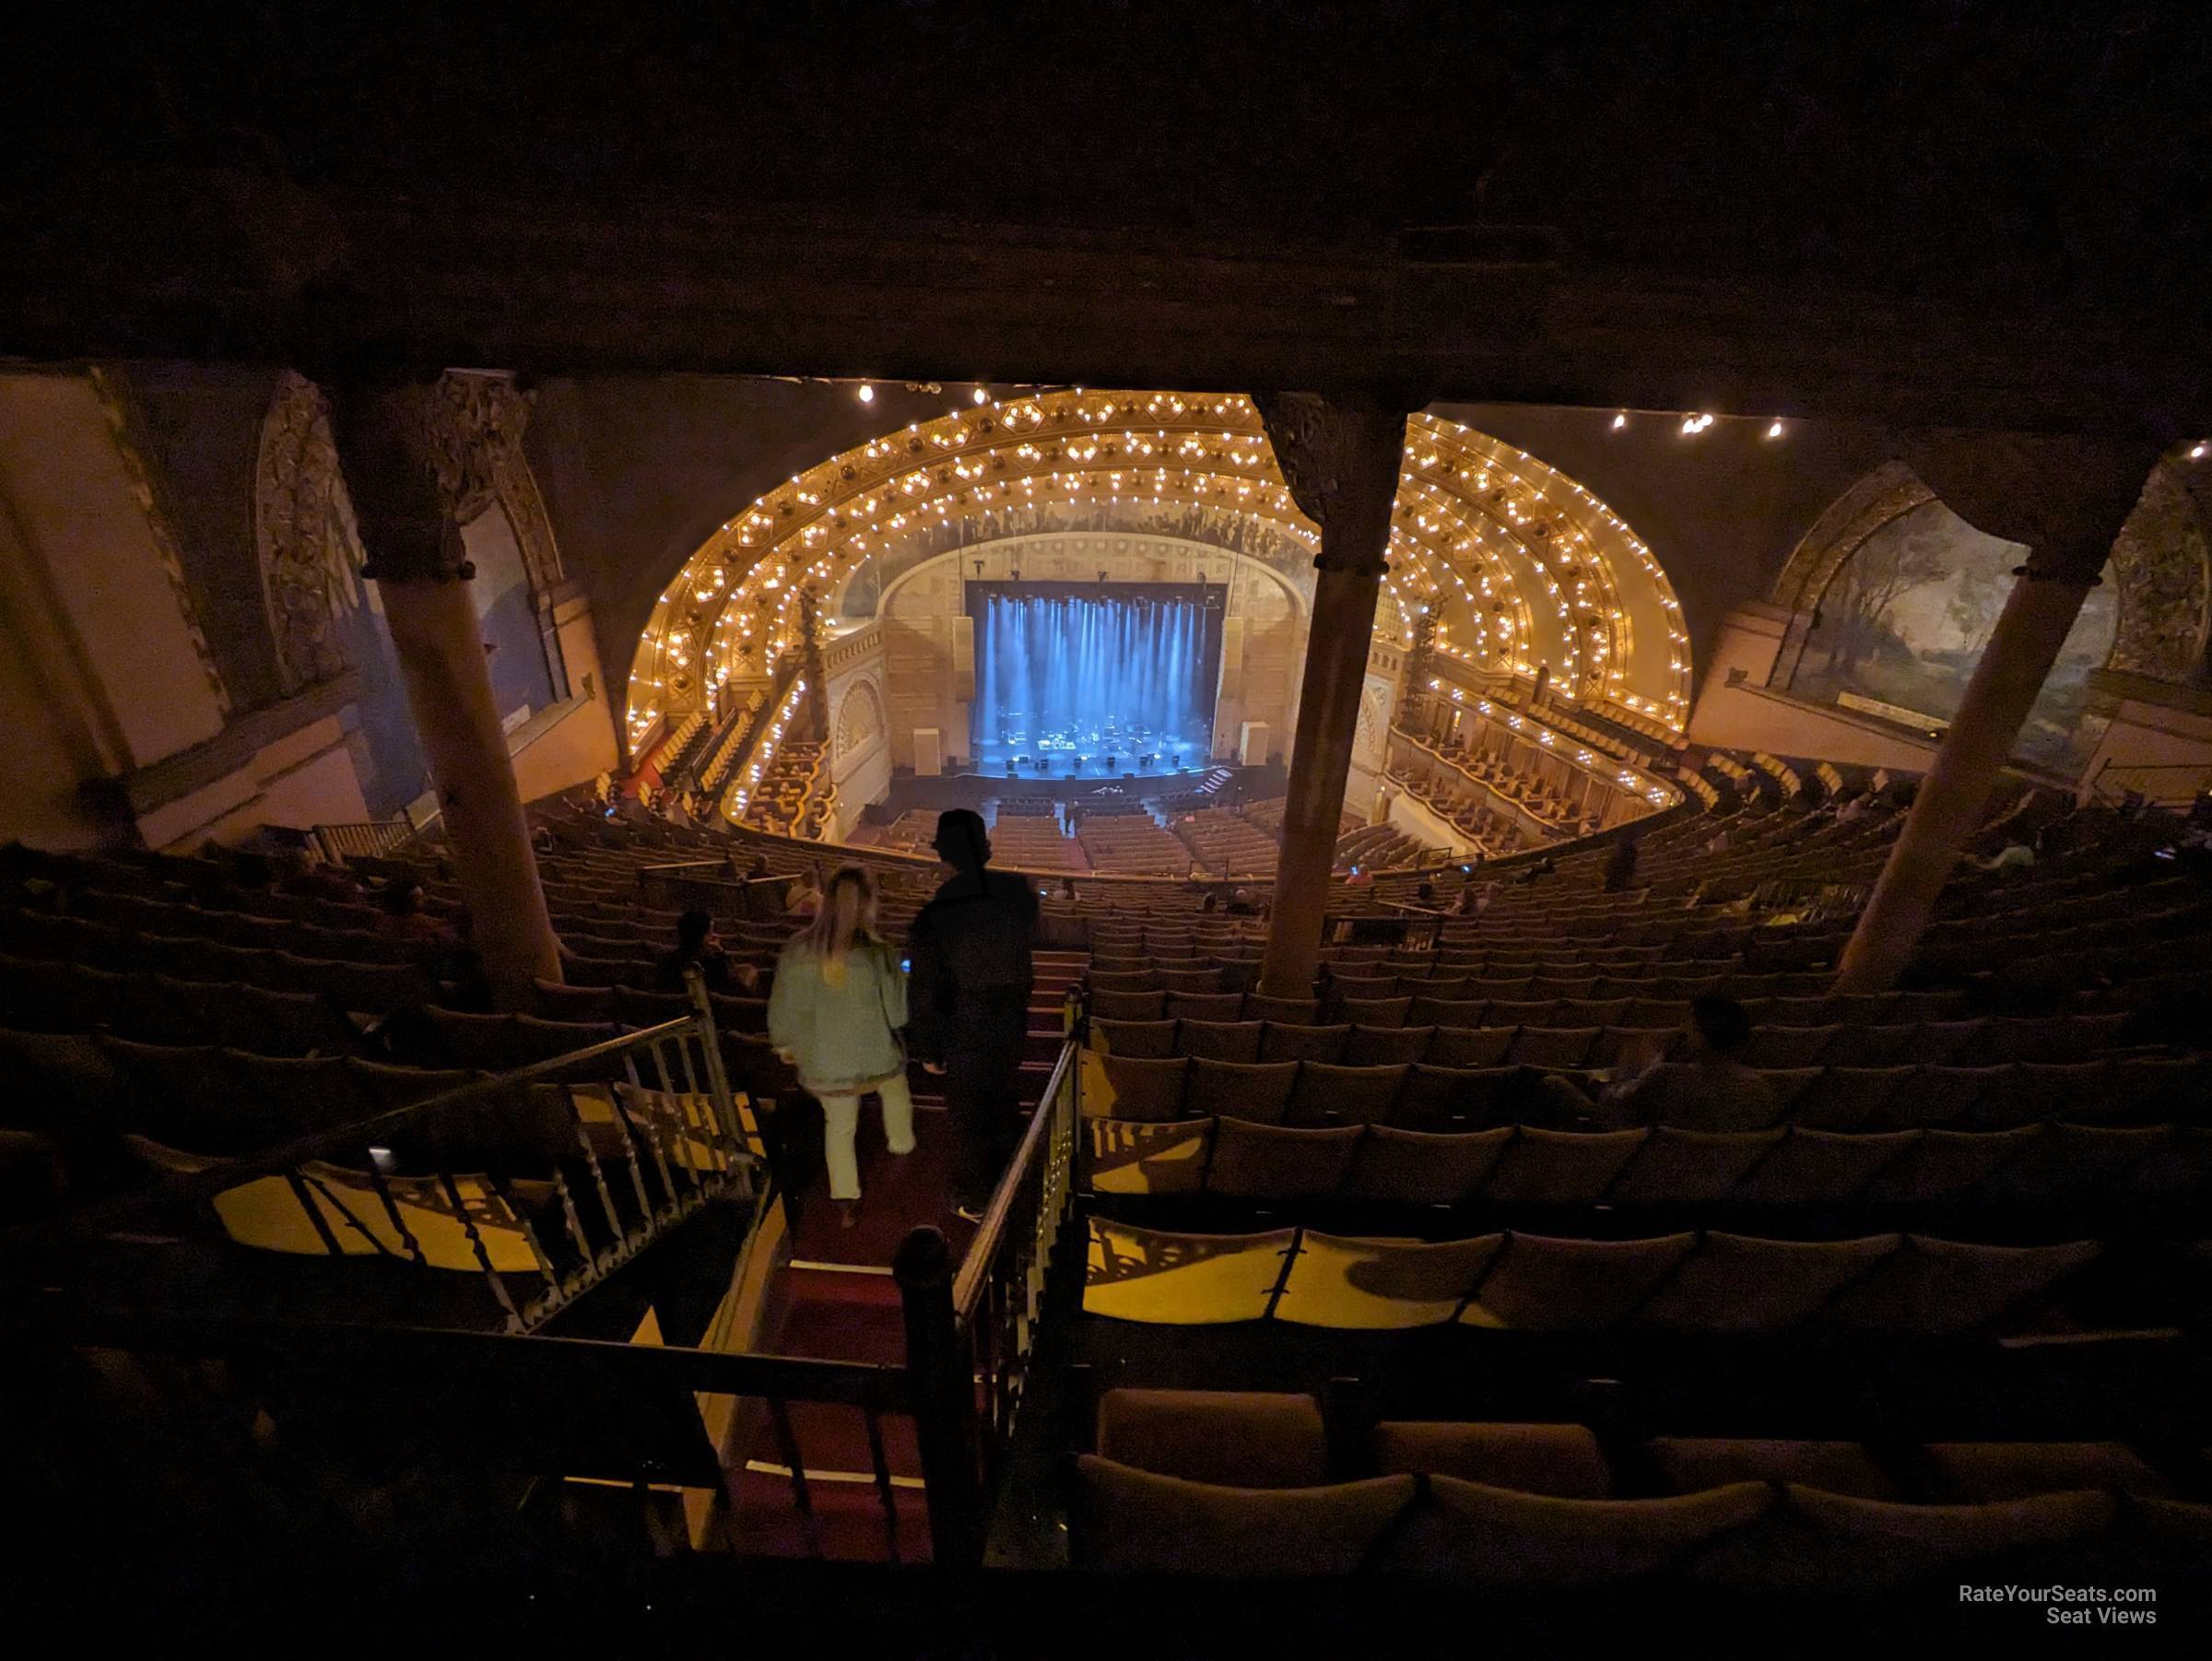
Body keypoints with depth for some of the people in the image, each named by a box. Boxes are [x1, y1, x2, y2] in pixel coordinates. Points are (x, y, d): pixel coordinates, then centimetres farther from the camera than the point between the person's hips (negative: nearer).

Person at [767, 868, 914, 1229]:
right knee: (895, 1088, 32)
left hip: (825, 1063, 2)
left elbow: (783, 1007, -3)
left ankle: (846, 1203, 33)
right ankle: (901, 1143, 55)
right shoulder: (877, 955, -25)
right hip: (876, 1056, -1)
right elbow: (899, 1011, -14)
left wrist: (785, 1045, 15)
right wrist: (904, 979, 6)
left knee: (839, 1125, 24)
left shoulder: (798, 950, -16)